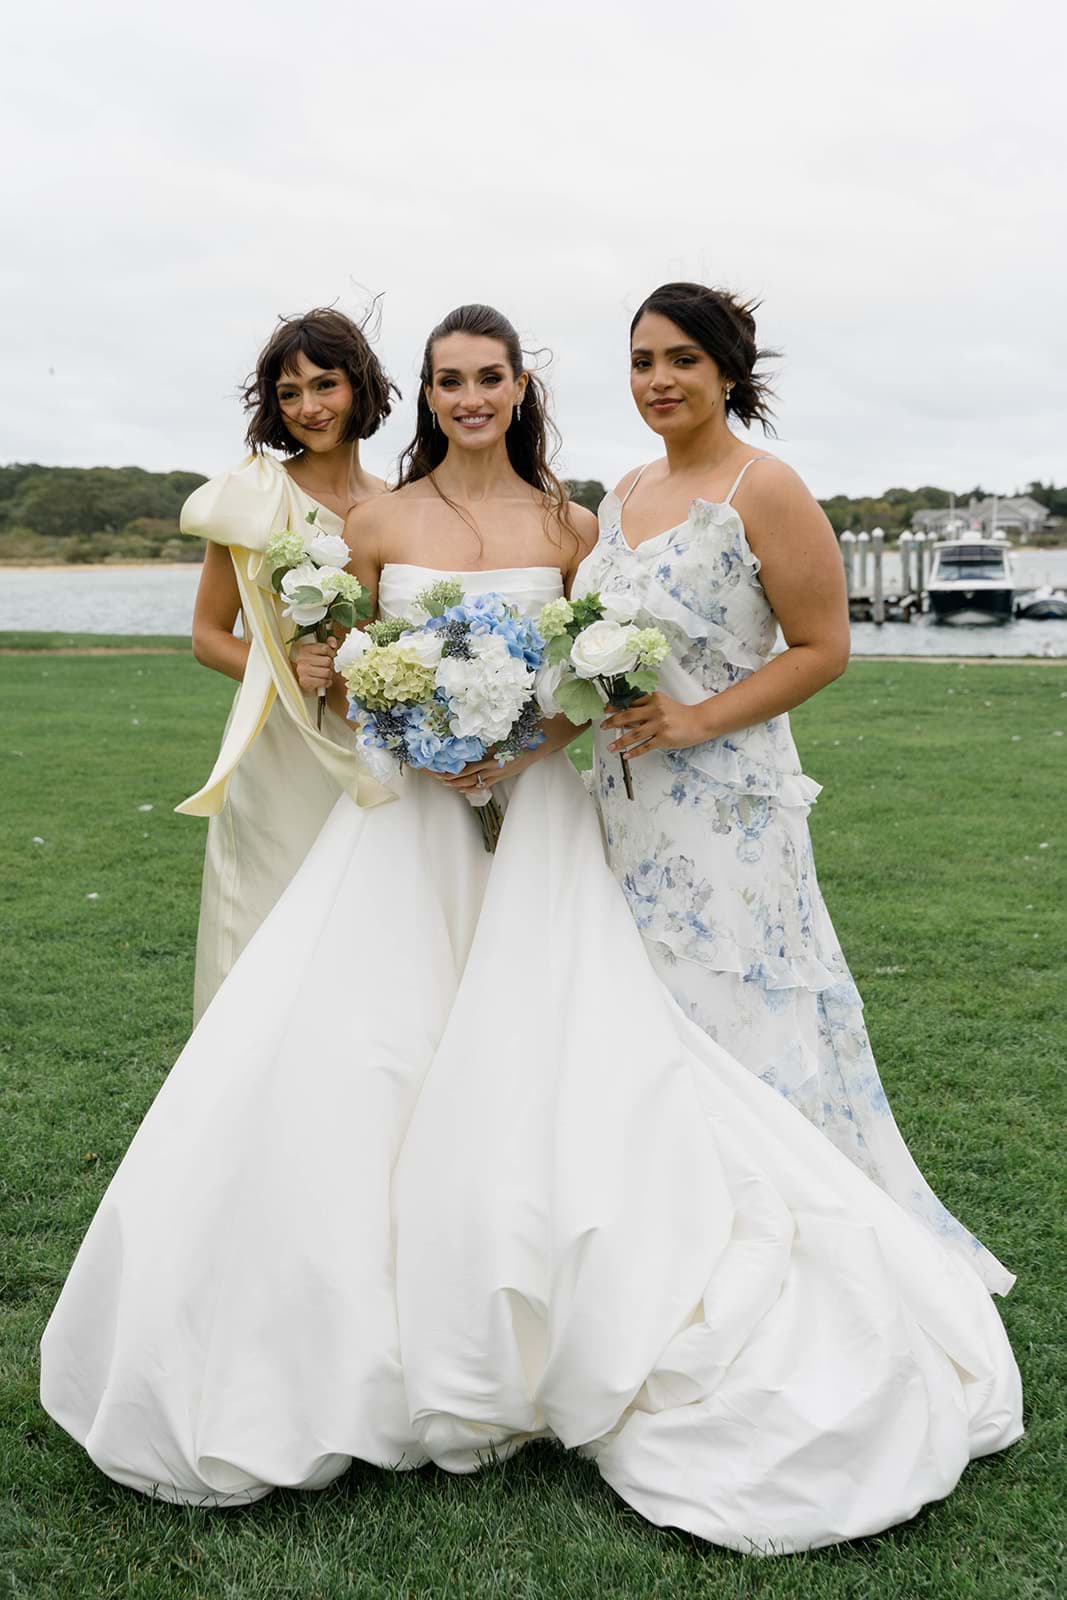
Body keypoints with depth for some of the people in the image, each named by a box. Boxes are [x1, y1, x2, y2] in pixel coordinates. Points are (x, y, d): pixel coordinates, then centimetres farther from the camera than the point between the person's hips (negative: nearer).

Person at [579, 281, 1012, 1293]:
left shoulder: (764, 492, -9)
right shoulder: (625, 495, 13)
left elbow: (823, 648, -11)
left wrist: (693, 720, -19)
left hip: (725, 802, -7)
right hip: (627, 801, 7)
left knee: (732, 1011, -3)